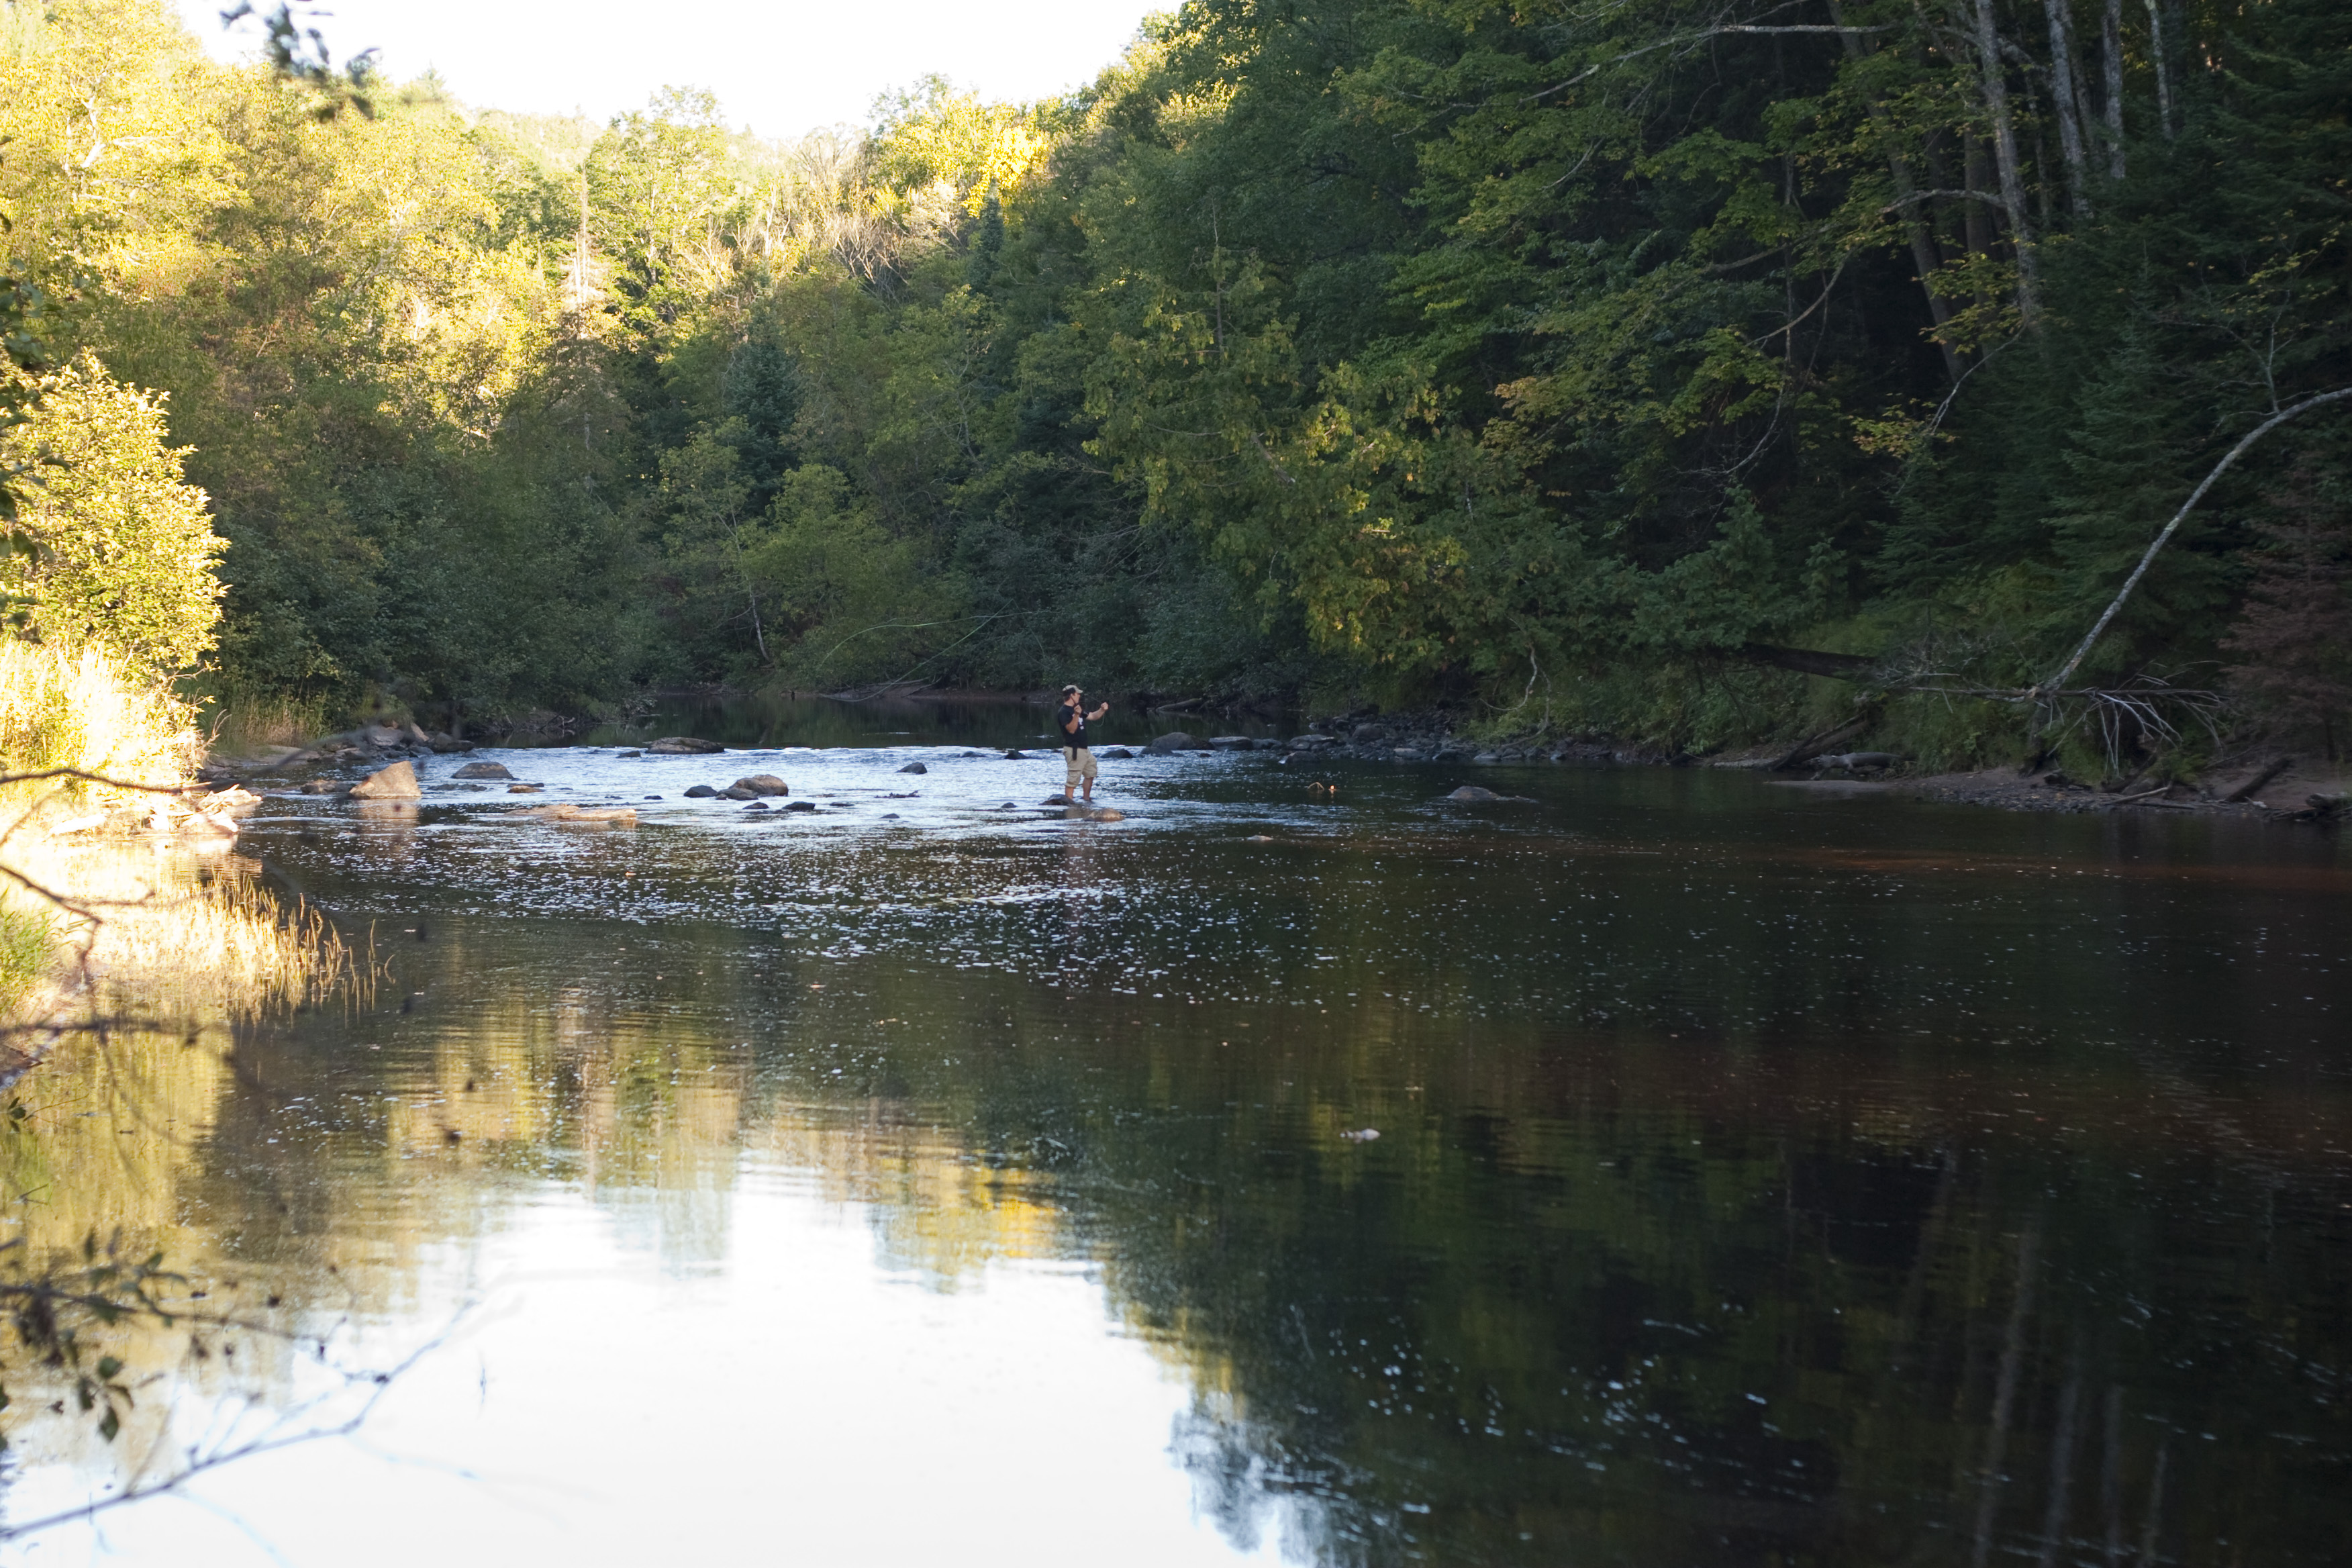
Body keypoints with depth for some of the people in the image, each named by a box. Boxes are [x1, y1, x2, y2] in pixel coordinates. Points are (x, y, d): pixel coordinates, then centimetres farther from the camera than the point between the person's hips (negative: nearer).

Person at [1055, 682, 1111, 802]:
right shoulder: (1063, 712, -14)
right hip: (1073, 750, -10)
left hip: (1083, 749, 10)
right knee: (1073, 779, -10)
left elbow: (1093, 716, 23)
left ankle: (1087, 799, 29)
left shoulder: (1076, 709, 16)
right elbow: (1071, 729, -25)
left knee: (1091, 773, 20)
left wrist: (1102, 710, 5)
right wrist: (1076, 715, -37)